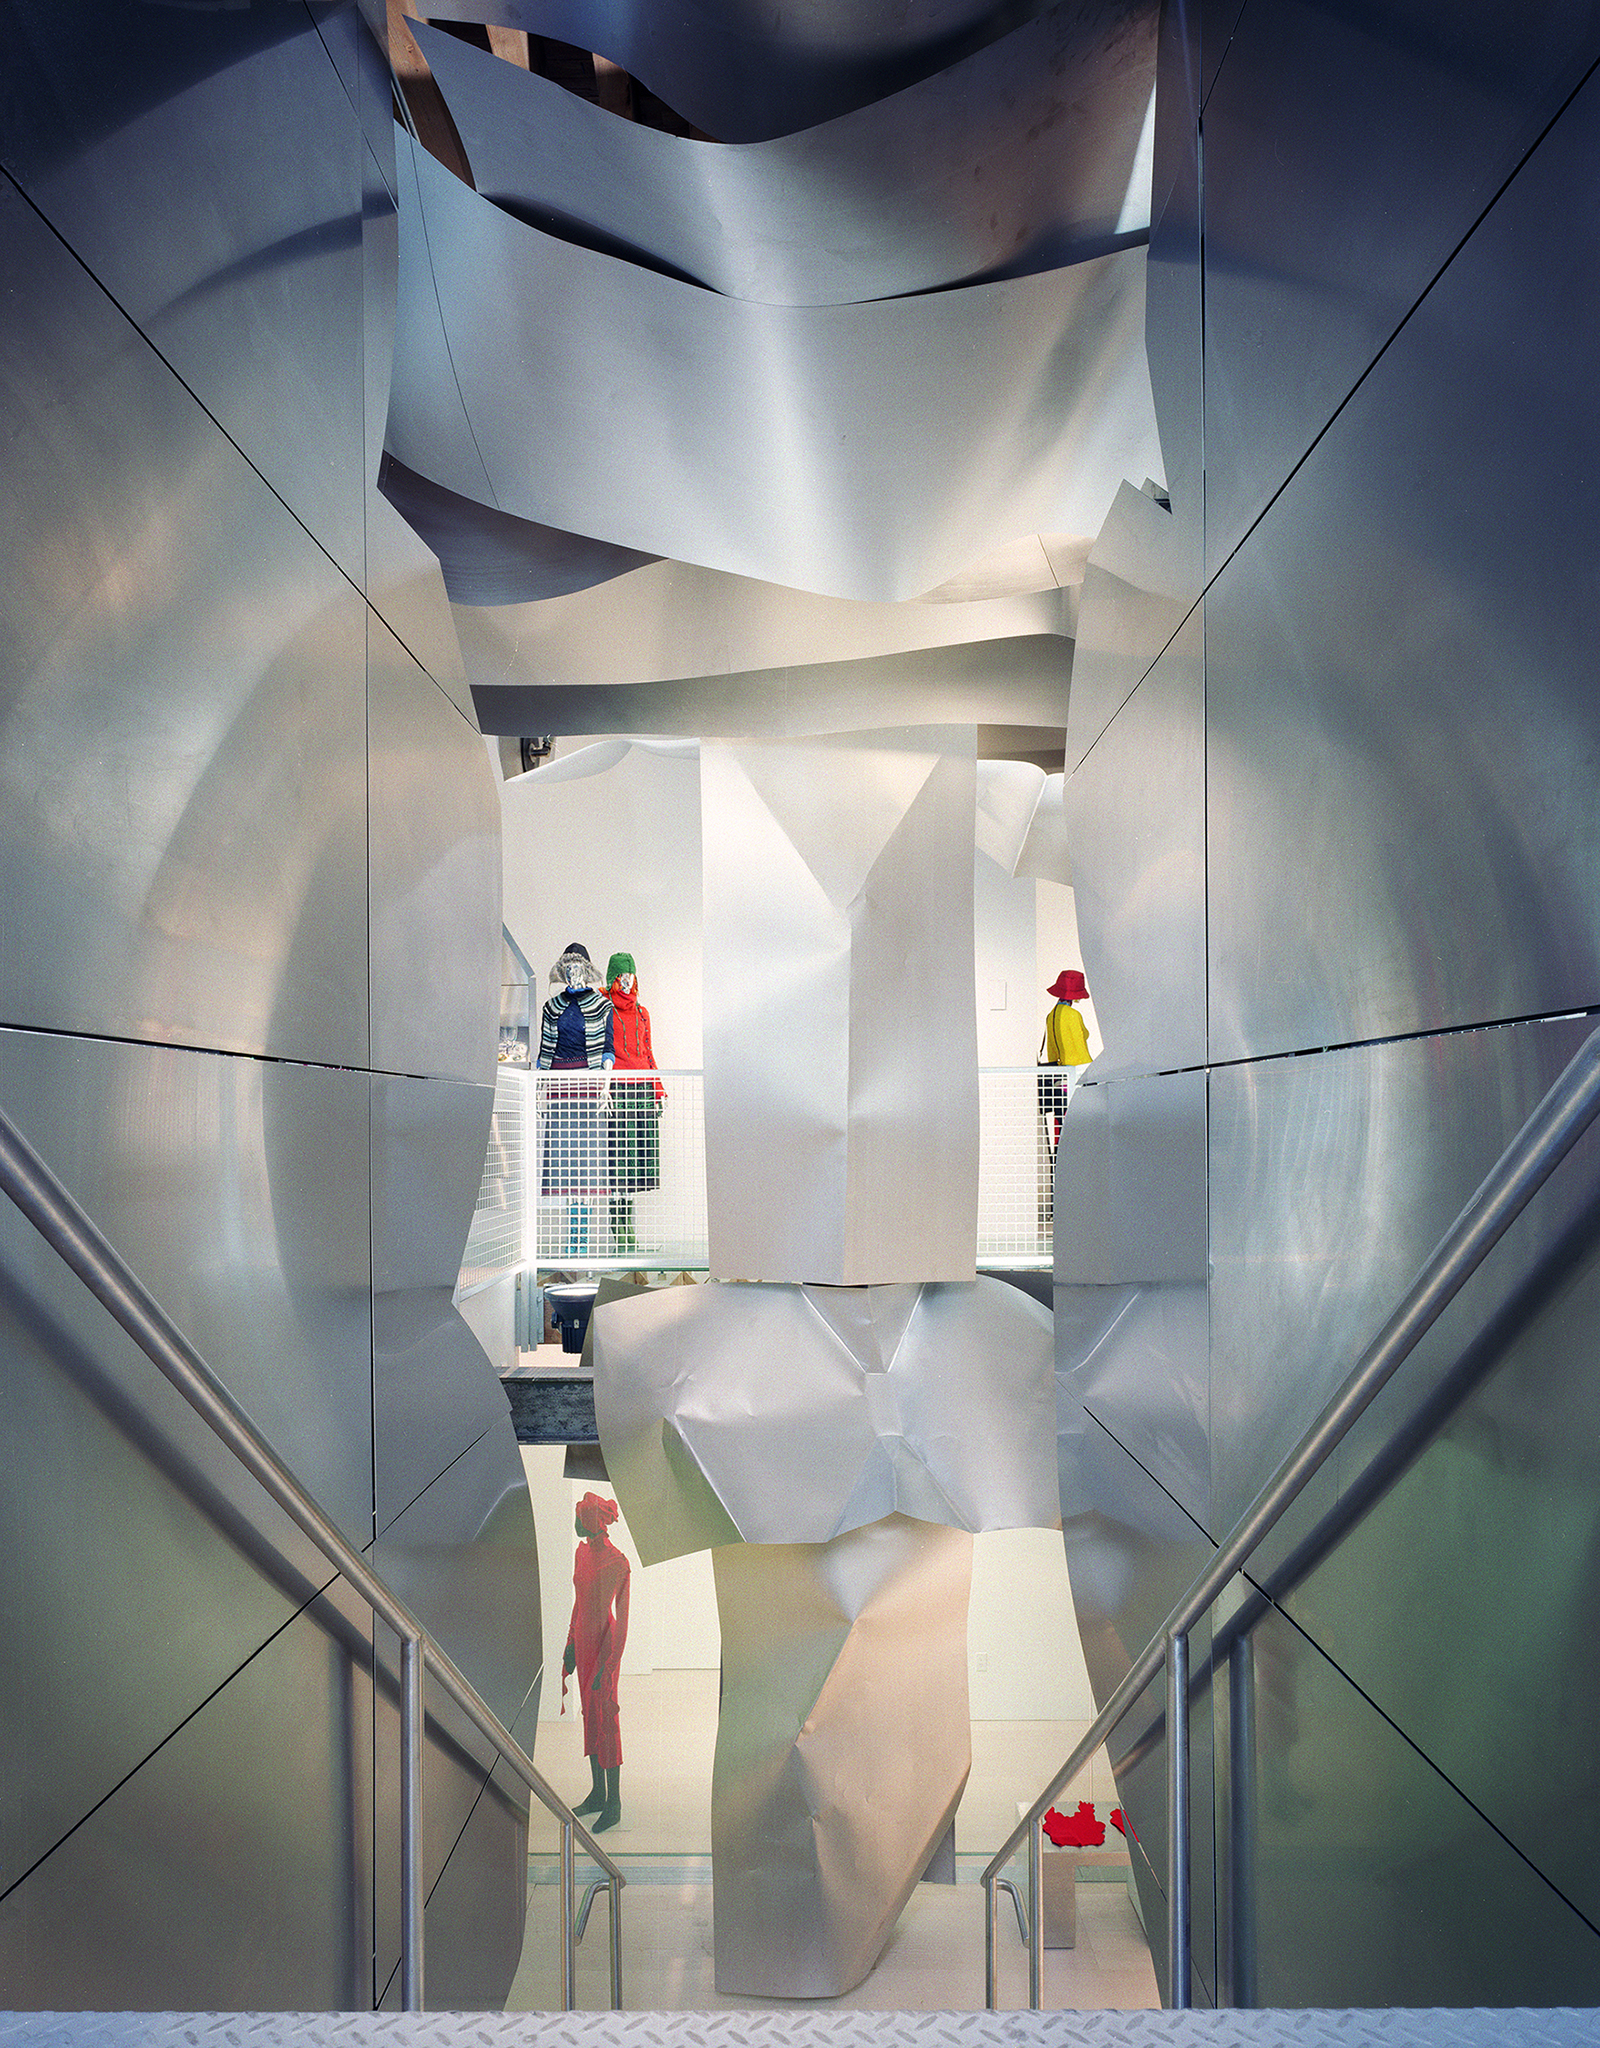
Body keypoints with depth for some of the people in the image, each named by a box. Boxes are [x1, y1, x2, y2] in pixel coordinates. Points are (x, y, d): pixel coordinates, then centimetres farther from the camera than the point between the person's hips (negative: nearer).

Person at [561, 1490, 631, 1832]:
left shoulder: (616, 1563, -20)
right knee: (589, 1717, 15)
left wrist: (605, 1666, -17)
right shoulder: (582, 1552, 5)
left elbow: (620, 1620, -18)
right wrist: (571, 1644, 14)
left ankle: (614, 1804, 10)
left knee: (605, 1718, -1)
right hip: (583, 1642, 8)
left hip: (604, 1645, -8)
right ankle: (598, 1793, 28)